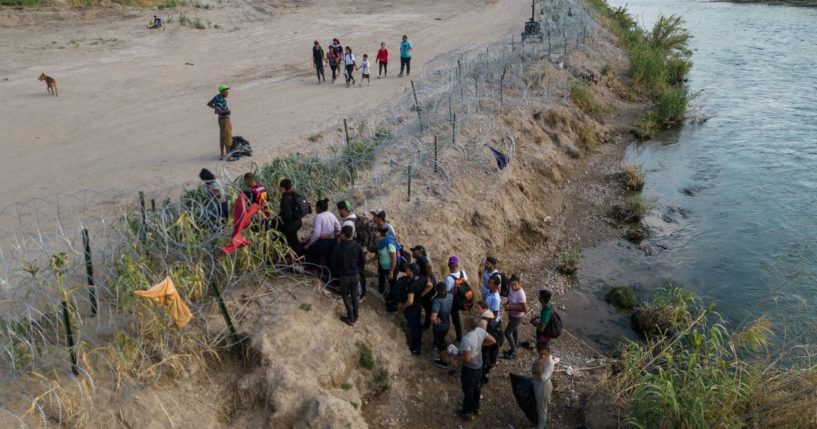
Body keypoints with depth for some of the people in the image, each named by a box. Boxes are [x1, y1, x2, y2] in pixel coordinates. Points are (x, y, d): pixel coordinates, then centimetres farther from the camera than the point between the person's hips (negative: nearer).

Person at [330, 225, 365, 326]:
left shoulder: (338, 247, -22)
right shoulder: (358, 247, -15)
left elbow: (333, 263, -10)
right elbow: (363, 262, -2)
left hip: (343, 276, -3)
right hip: (355, 275, 3)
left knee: (346, 297, 15)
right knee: (354, 296, 21)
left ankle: (351, 319, 22)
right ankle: (355, 317, 33)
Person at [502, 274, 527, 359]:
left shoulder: (520, 294, -35)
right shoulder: (512, 288, -11)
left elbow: (525, 309, -30)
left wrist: (511, 308, -27)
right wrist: (507, 303, -8)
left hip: (517, 317, -8)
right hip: (511, 314, 8)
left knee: (507, 333, 5)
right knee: (514, 330, 25)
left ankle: (513, 352, 27)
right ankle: (513, 349, 45)